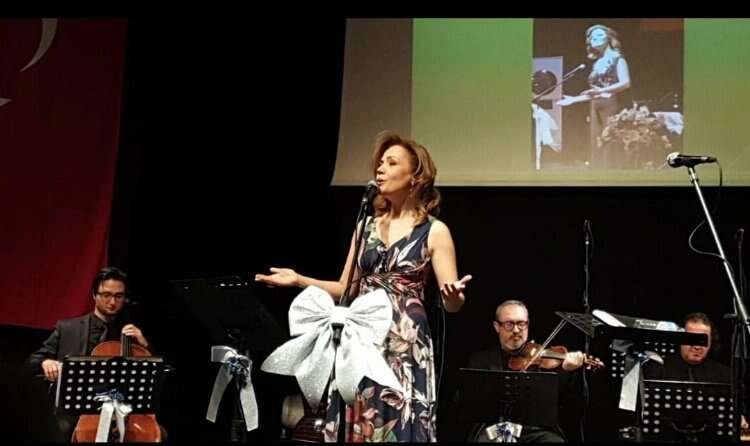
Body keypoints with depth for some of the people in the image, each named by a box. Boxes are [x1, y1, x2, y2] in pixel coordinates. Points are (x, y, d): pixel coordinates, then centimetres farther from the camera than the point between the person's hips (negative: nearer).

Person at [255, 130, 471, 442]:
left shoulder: (434, 231, -2)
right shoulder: (366, 226, 12)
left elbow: (451, 303, -6)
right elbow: (346, 290, 15)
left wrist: (454, 294, -29)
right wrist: (298, 280, 5)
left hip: (405, 346, -4)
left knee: (399, 429, -3)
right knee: (355, 428, 7)